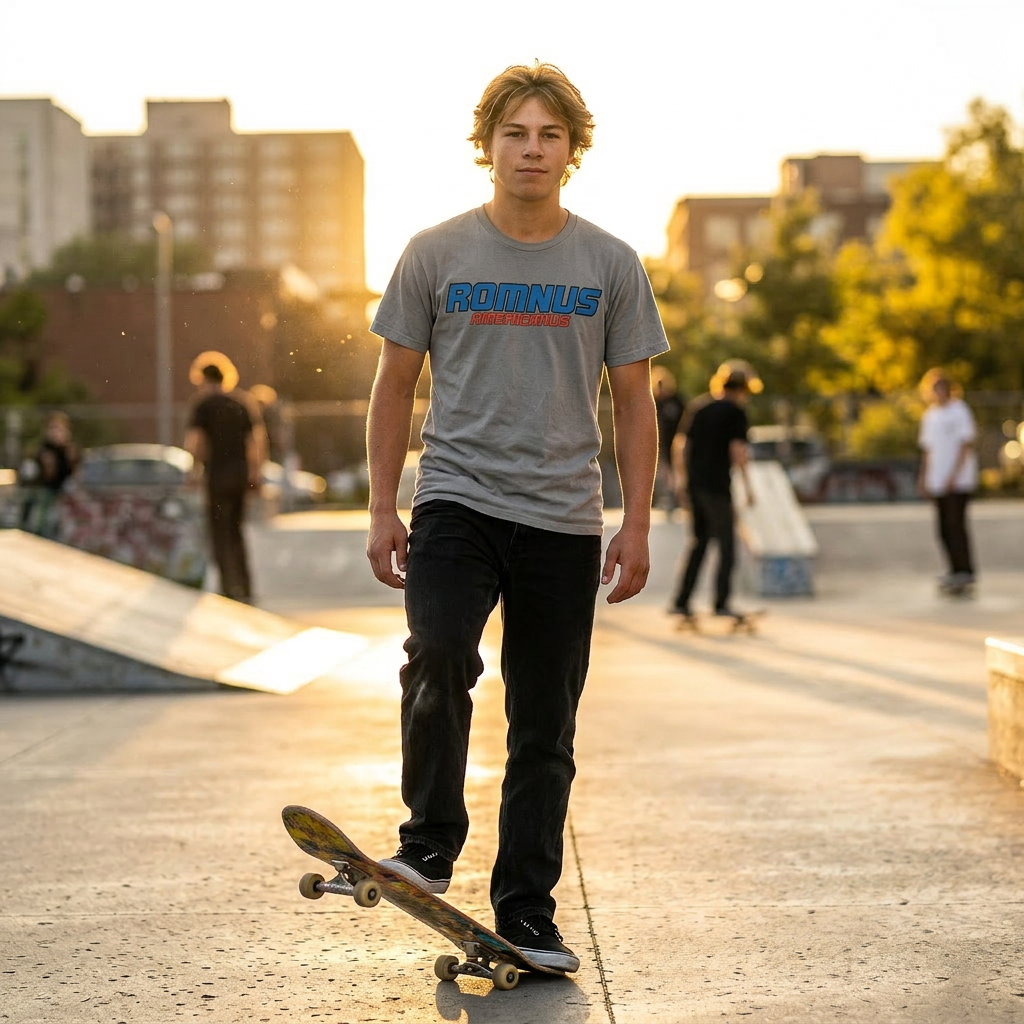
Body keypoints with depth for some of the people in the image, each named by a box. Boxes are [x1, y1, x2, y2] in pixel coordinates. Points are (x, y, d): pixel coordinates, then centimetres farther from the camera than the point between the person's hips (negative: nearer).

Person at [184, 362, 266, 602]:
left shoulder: (204, 405, -4)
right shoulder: (240, 404, 13)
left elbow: (192, 444, -12)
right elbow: (258, 441, 12)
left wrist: (201, 459, 8)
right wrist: (255, 473, 16)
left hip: (218, 476, -6)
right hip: (241, 475, 6)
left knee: (220, 535, -1)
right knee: (235, 532, 16)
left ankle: (231, 588, -9)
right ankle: (245, 588, 15)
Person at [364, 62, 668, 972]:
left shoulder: (611, 265, 5)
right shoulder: (437, 254, 3)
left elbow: (633, 401, 9)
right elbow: (395, 383, 8)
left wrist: (637, 526, 2)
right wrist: (382, 510, 3)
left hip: (563, 521, 2)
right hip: (456, 498, -1)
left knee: (546, 728, 6)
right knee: (439, 657, -27)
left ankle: (527, 915, 17)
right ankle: (429, 847, -8)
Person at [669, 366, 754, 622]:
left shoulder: (699, 406, 14)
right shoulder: (736, 411, -5)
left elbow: (684, 445, 16)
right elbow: (737, 451, -13)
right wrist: (747, 486, -8)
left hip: (694, 483, 6)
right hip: (717, 485, -6)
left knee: (700, 541, 14)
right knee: (726, 543, 1)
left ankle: (681, 601, 11)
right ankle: (721, 602, -3)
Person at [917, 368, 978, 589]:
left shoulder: (959, 411, -4)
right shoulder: (929, 415, 15)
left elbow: (966, 444, -9)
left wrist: (954, 474, -16)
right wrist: (923, 476, 14)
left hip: (959, 480, -7)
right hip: (938, 482, 7)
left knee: (955, 524, -12)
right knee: (944, 527, 6)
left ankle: (965, 571, -9)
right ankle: (955, 570, 13)